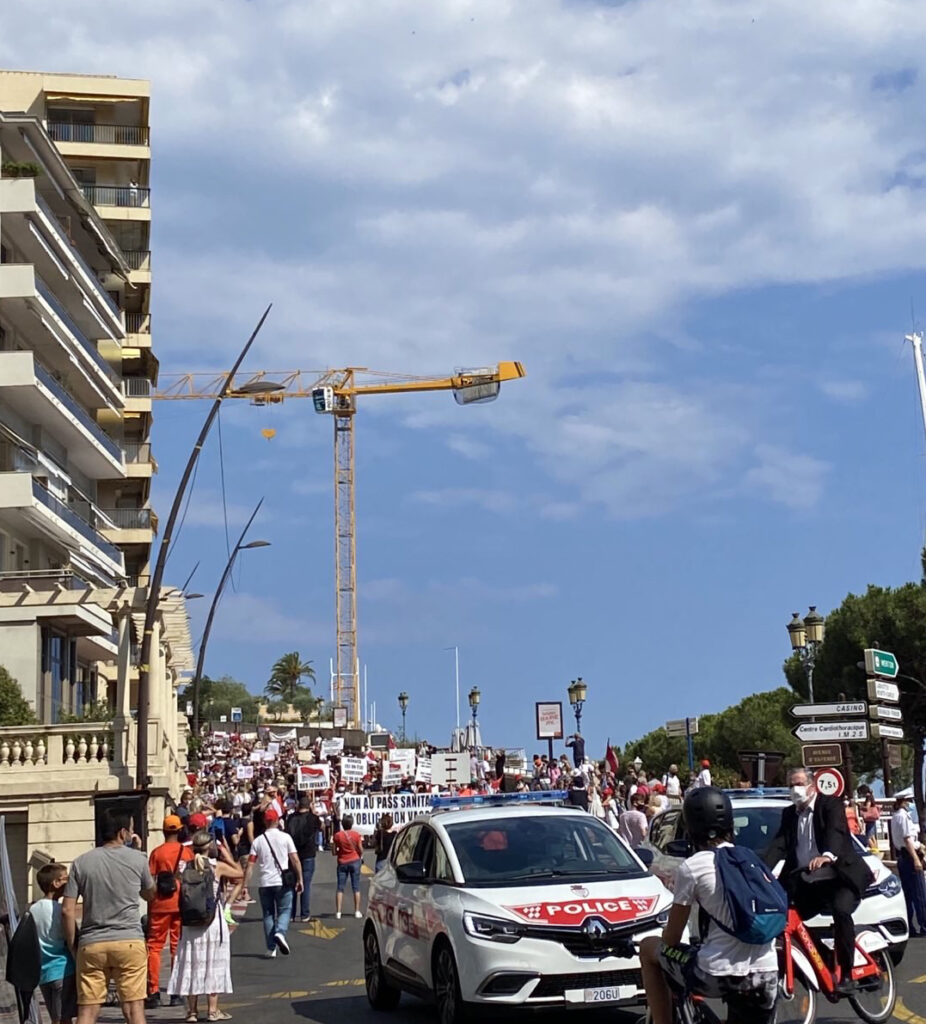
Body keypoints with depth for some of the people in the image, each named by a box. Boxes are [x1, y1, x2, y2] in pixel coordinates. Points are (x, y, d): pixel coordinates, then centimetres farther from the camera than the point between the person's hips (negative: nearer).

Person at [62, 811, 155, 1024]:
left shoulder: (81, 862, 4)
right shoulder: (137, 859, 0)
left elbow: (67, 910, 0)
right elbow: (150, 895, 18)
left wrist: (72, 945, 11)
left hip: (91, 944, 2)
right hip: (129, 941, -2)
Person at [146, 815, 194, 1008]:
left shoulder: (157, 852, -4)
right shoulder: (188, 851, 2)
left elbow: (151, 883, -5)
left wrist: (149, 910, 1)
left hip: (162, 905, -2)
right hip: (182, 905, 2)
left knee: (154, 946, 4)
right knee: (178, 947, 8)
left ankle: (153, 993, -3)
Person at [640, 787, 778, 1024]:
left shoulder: (692, 867, -4)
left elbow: (671, 939, 2)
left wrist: (665, 935, 26)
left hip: (719, 975, -5)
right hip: (765, 975, 5)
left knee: (648, 947, 19)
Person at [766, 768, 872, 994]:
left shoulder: (831, 805, -3)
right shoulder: (789, 814, 13)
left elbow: (836, 832, -23)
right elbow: (779, 845, 1)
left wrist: (827, 856, -46)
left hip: (840, 876, -6)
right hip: (806, 881, 6)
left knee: (841, 910, -31)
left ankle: (846, 975, -23)